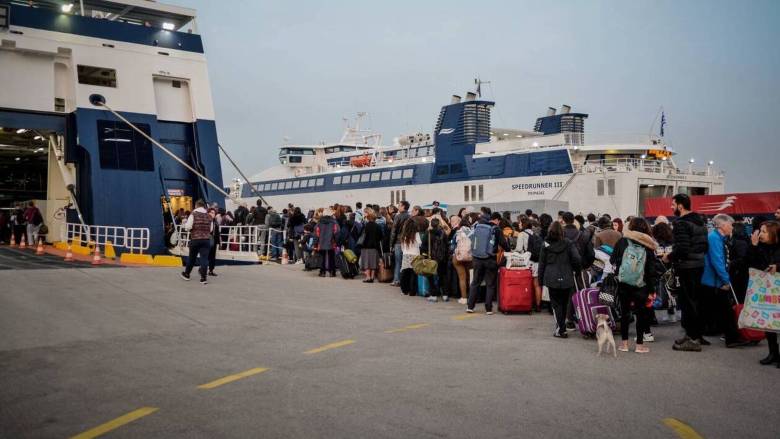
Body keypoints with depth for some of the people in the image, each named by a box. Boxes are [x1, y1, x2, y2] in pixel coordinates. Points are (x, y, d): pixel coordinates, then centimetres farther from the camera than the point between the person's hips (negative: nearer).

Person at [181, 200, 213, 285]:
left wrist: (185, 223, 11)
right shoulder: (209, 216, 6)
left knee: (192, 257, 14)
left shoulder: (193, 214, -5)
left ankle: (186, 274, 31)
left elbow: (188, 227, -10)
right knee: (204, 258, -2)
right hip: (206, 239, 1)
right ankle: (203, 278, -9)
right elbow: (211, 229, 12)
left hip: (195, 239, -1)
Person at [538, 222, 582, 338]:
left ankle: (560, 329, -6)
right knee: (564, 303, 13)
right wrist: (574, 269, 11)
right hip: (566, 278, 1)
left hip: (551, 279, -1)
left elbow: (542, 263, 4)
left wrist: (540, 278, 11)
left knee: (556, 304, 3)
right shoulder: (568, 244, -1)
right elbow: (576, 259, -8)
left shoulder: (545, 245, 0)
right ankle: (561, 327, 22)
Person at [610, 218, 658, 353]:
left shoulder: (622, 242, -2)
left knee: (625, 312, 9)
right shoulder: (648, 246, -2)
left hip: (623, 283, 1)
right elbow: (652, 269, -3)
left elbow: (612, 260, 2)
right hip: (641, 286, -1)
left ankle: (624, 343, 12)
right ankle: (640, 344, 9)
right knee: (641, 313, 7)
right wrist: (652, 289, 1)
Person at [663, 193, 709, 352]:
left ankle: (693, 339, -1)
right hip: (699, 265, 9)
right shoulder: (699, 221, 13)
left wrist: (669, 257, -8)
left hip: (687, 267, -9)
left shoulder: (681, 223, -16)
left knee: (687, 302, -4)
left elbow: (682, 249, -23)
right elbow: (705, 245, 16)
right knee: (695, 300, 16)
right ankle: (697, 334, 25)